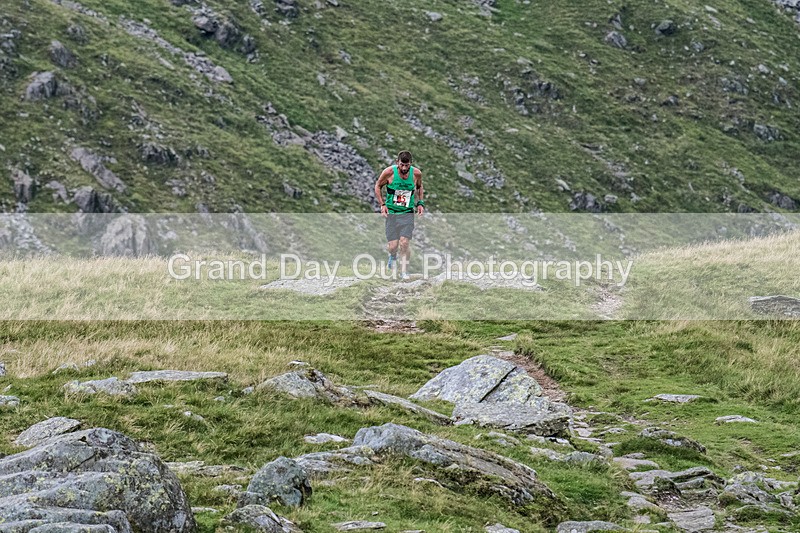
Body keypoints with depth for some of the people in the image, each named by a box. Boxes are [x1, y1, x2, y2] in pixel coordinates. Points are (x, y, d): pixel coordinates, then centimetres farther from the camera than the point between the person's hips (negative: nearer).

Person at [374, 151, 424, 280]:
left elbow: (419, 187, 17)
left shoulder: (416, 173, -7)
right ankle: (393, 256, 32)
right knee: (393, 246, -5)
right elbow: (378, 186, 4)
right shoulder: (389, 172, -13)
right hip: (391, 212, -1)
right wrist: (382, 204, -4)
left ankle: (403, 271, 0)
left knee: (405, 243, -13)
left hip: (408, 213, 1)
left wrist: (420, 203, 6)